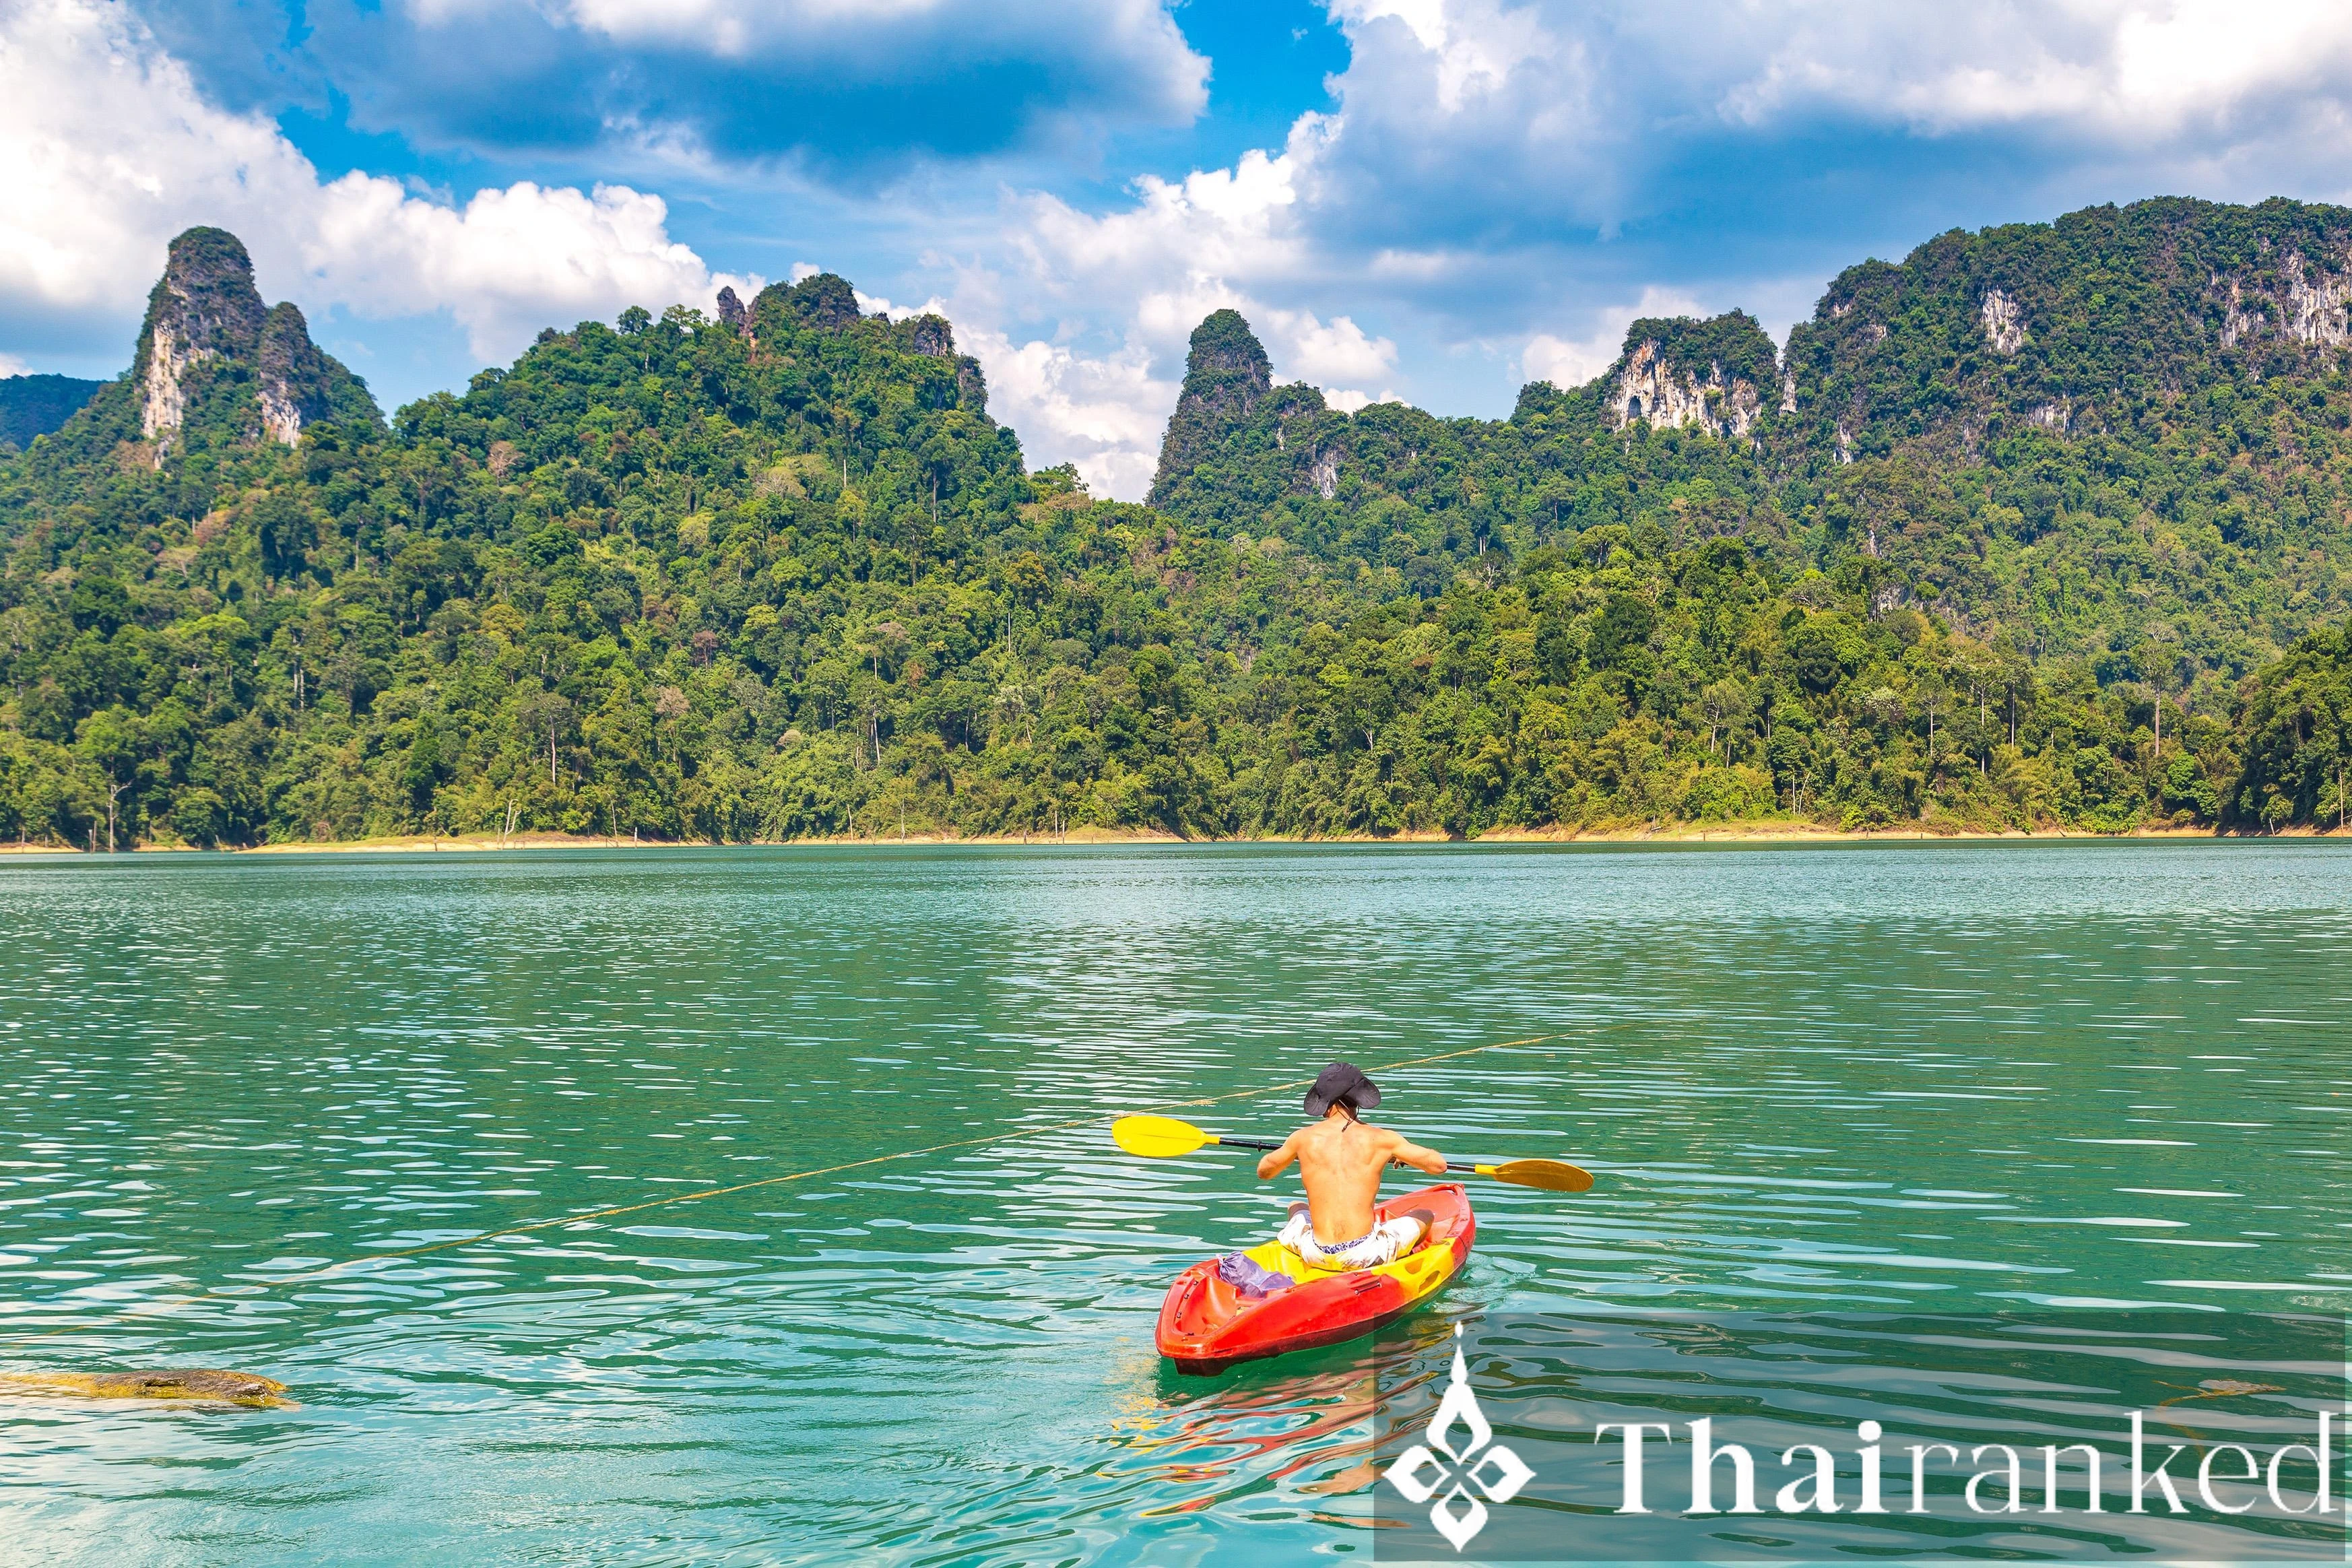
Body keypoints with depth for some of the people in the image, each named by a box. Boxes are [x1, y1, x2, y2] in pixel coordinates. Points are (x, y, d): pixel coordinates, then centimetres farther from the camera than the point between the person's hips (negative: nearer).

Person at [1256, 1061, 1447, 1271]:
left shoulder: (1303, 1138, 0)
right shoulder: (1381, 1139, -4)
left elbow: (1263, 1172, 19)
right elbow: (1439, 1165, 6)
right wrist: (1402, 1155, 26)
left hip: (1317, 1256, 2)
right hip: (1366, 1255, -2)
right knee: (1424, 1215, 25)